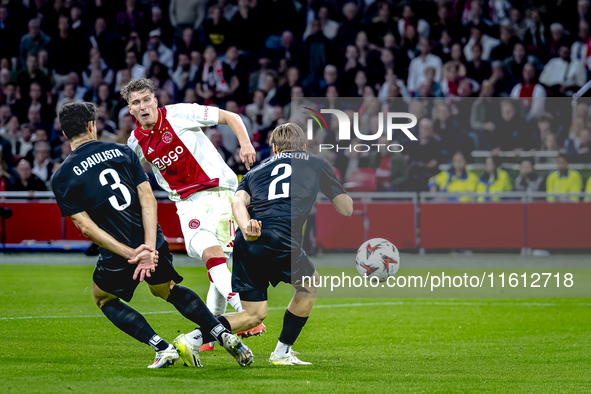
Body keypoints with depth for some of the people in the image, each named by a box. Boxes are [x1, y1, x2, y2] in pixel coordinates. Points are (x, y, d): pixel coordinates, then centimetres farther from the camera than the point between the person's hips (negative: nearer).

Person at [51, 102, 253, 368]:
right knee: (168, 289, 32)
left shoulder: (61, 178, -2)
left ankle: (163, 349, 11)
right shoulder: (122, 152, 5)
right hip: (153, 243, 3)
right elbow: (148, 199, -5)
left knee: (103, 298, 27)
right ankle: (223, 334, 16)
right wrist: (149, 247, -12)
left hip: (117, 255, -3)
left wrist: (130, 254, -13)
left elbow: (86, 227, -9)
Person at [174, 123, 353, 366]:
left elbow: (238, 201, 7)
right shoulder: (316, 164, 24)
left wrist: (246, 228, -11)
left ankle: (191, 339, -1)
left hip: (245, 244, 4)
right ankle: (282, 353, 24)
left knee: (253, 314, 16)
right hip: (279, 239, -4)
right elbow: (346, 209, 25)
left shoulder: (256, 171, 29)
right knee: (309, 285, 25)